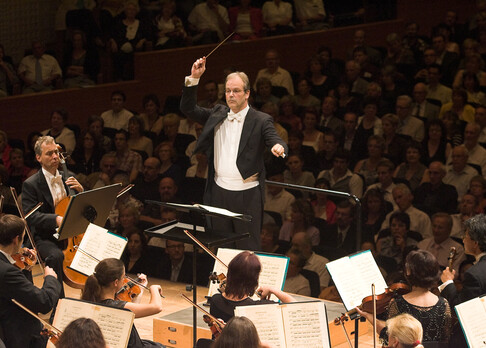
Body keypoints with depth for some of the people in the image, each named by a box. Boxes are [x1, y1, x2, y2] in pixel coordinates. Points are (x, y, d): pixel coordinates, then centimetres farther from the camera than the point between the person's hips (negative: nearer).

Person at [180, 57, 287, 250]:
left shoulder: (261, 121, -3)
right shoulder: (217, 115, 10)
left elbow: (276, 141, -14)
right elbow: (188, 109, 11)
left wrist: (278, 147, -39)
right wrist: (194, 78, 0)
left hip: (247, 195, -4)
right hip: (219, 192, 4)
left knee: (248, 249, 0)